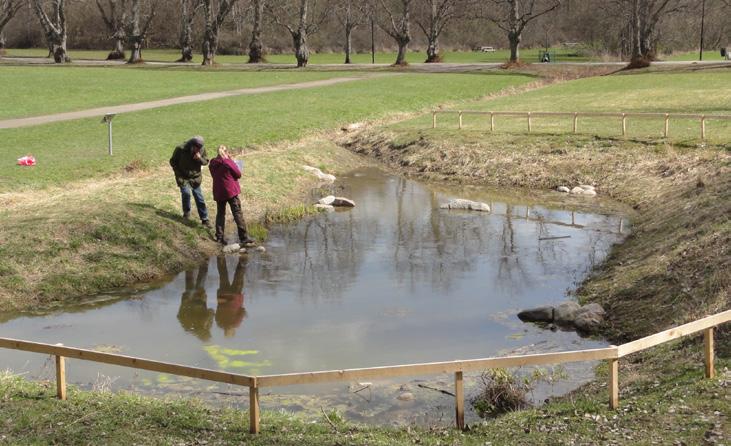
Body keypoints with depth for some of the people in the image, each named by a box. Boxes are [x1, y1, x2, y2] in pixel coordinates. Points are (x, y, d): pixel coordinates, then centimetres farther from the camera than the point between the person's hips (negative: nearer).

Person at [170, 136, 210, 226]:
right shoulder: (180, 149, -18)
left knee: (199, 198, 3)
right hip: (183, 177, -2)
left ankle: (204, 219, 12)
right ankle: (186, 212, 8)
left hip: (195, 178, 2)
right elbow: (173, 161, -4)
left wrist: (200, 159, -22)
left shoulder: (202, 150, -10)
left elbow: (206, 161, 1)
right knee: (186, 192, -19)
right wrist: (178, 173, -10)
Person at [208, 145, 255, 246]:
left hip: (218, 193, 5)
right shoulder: (228, 162, -14)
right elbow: (238, 174, -8)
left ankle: (219, 237, 11)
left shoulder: (212, 164, 3)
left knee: (220, 213, 15)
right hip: (231, 192, -5)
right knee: (238, 213, -2)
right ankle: (243, 238, -5)